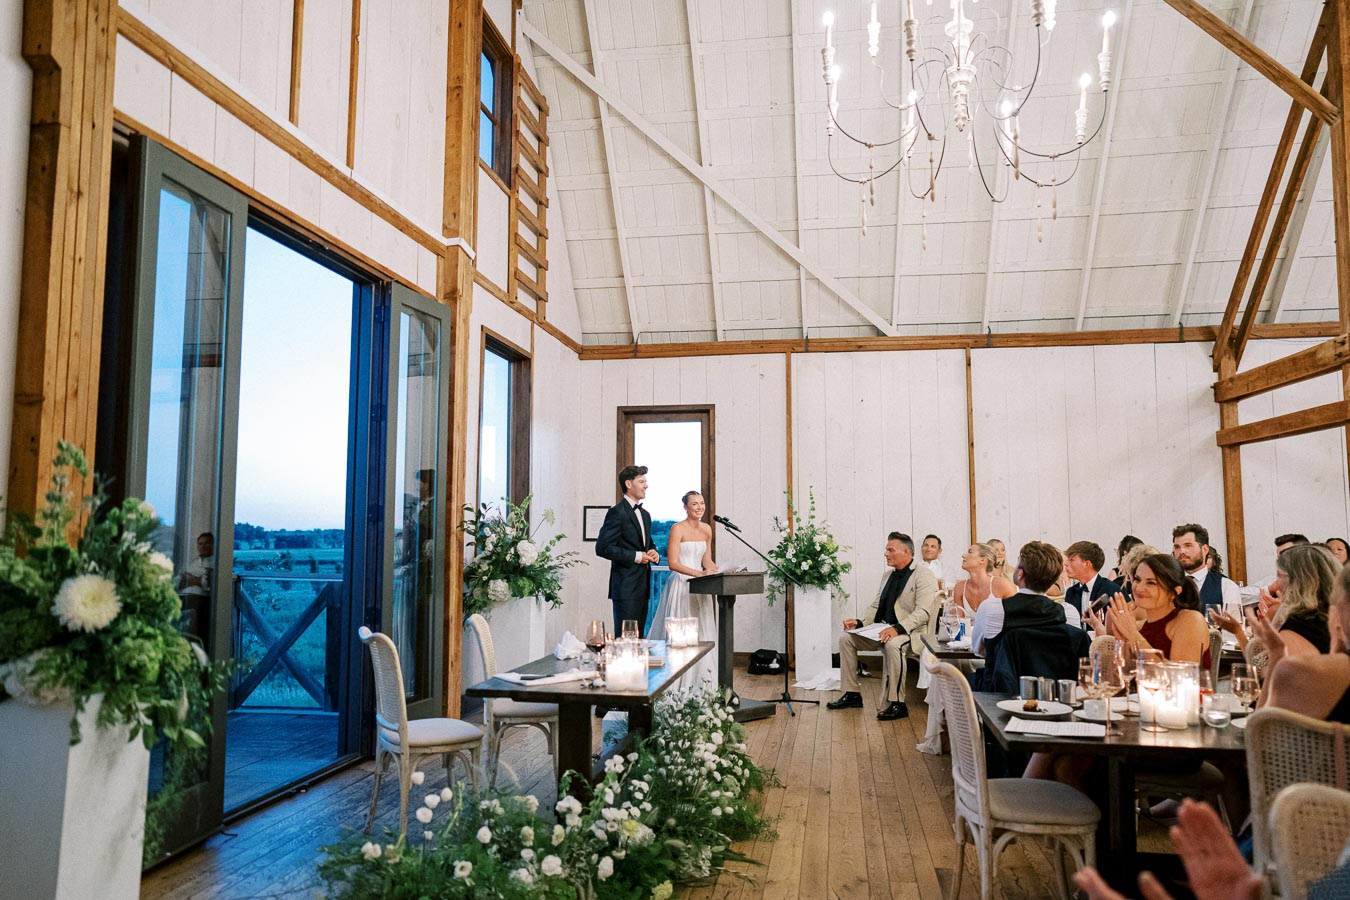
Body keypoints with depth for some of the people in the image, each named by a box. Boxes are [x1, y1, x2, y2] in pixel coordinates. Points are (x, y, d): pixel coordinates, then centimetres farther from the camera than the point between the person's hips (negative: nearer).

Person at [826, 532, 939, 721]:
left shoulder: (923, 575, -9)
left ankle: (897, 703, -29)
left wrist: (898, 628, -33)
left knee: (892, 644, -39)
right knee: (846, 638, -3)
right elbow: (876, 606, 19)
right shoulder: (889, 575, 18)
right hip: (883, 629, 9)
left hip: (910, 632, -8)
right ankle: (852, 694, 3)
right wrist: (860, 622, 0)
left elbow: (923, 612, -21)